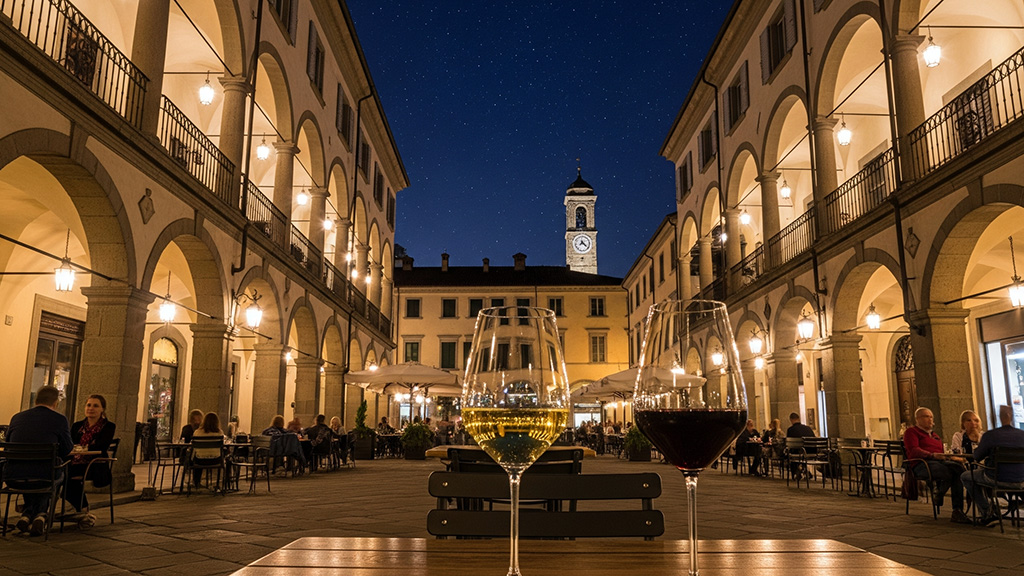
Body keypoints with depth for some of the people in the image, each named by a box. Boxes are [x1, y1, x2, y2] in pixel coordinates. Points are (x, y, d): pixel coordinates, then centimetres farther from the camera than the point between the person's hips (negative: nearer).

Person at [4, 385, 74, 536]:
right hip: (43, 477, -4)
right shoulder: (59, 419, -2)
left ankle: (27, 515, 27)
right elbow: (67, 450, 5)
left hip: (12, 479, 4)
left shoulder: (17, 417, 9)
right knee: (59, 474, 31)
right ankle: (39, 515, 18)